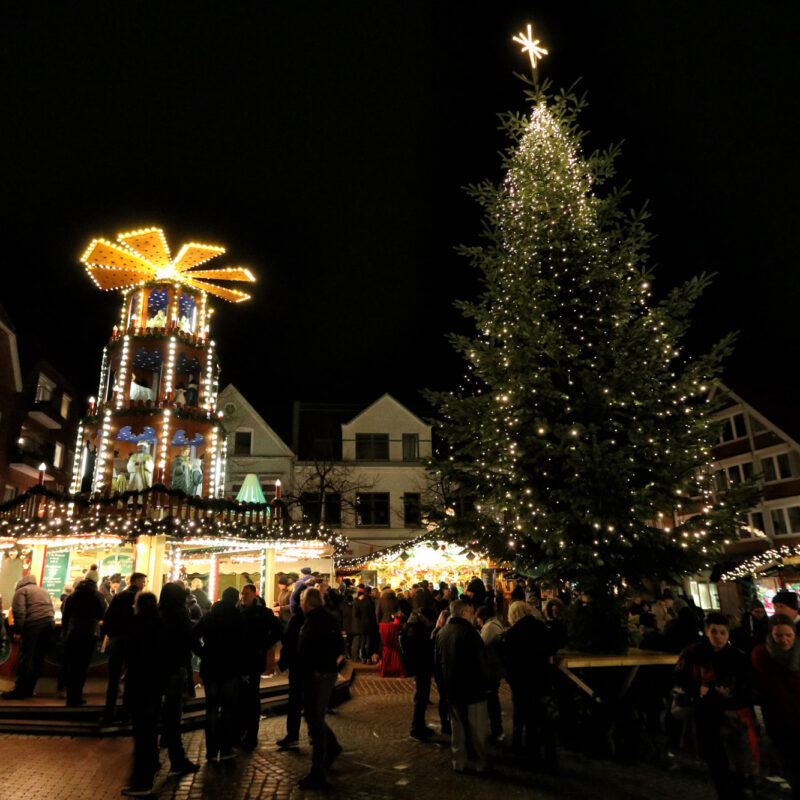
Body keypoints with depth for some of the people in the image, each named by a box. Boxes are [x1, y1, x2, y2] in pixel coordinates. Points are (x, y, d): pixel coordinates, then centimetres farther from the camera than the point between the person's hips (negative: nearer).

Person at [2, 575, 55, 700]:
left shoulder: (21, 591, 9)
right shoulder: (44, 591, 30)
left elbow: (19, 611, -6)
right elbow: (52, 610, 25)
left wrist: (18, 630, -4)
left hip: (33, 624, -6)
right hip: (50, 623, 6)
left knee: (25, 658, -1)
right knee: (38, 658, 10)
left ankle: (20, 690, 0)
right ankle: (29, 689, 14)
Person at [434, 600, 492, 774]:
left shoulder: (441, 633, 3)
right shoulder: (469, 633, -18)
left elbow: (437, 662, 12)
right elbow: (481, 662, -16)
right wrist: (487, 683, -1)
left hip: (451, 689, 6)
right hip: (472, 688, -6)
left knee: (457, 727, 16)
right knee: (477, 729, 8)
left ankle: (459, 762, 23)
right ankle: (480, 762, 17)